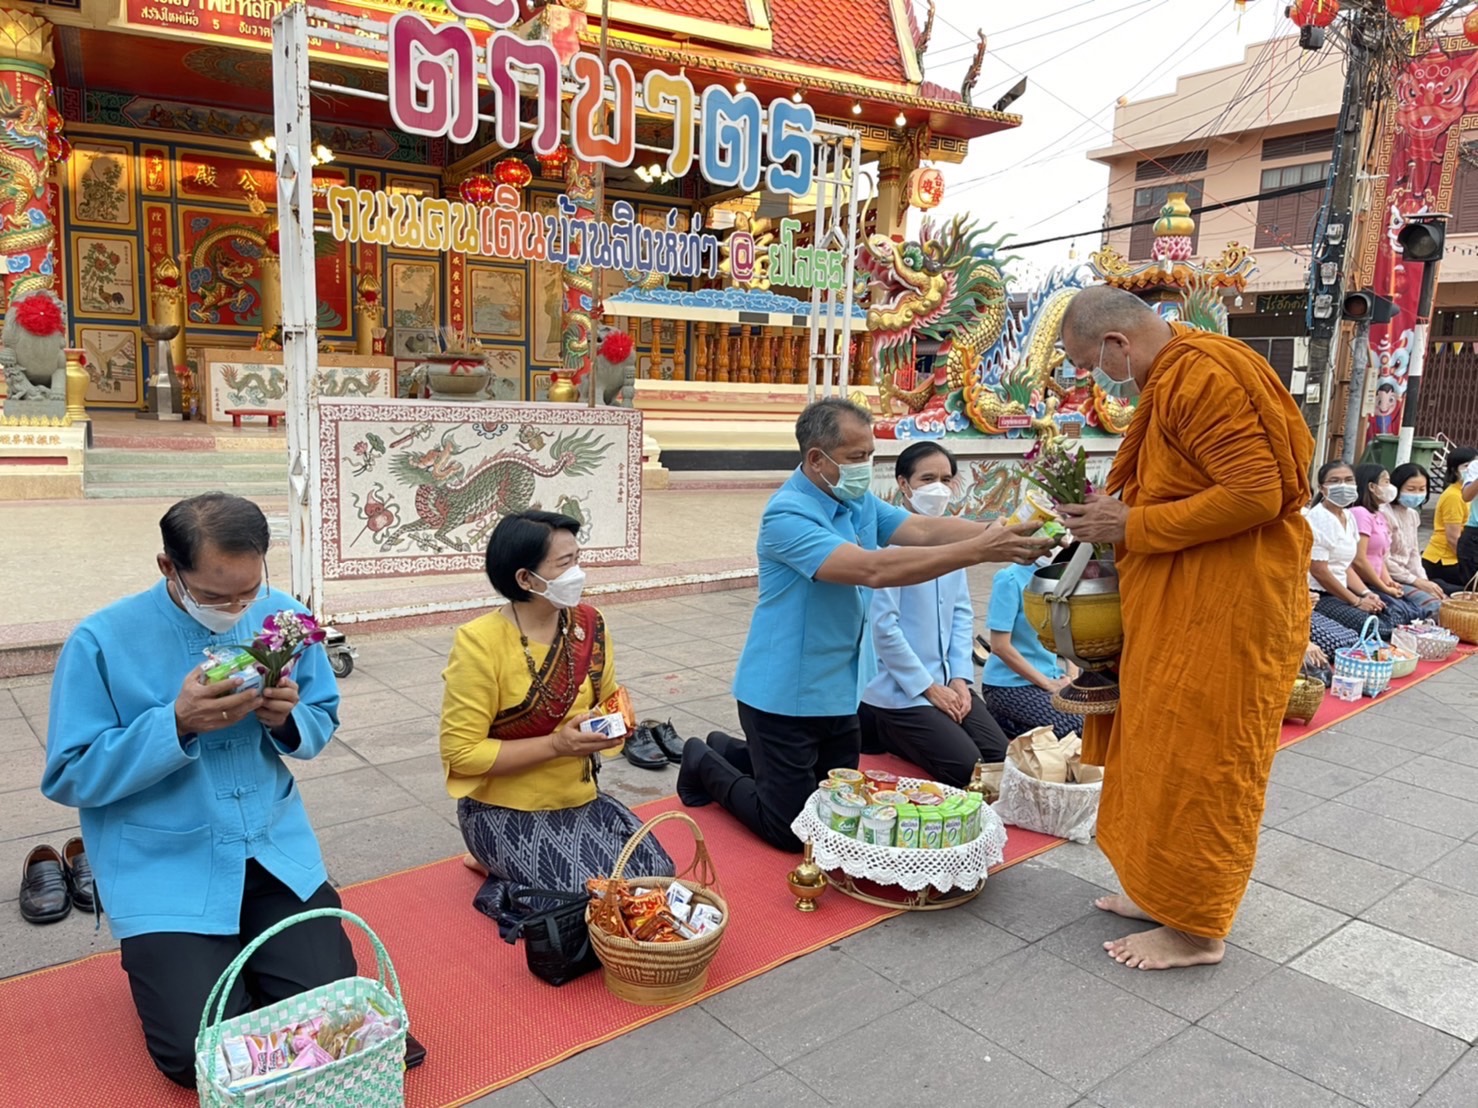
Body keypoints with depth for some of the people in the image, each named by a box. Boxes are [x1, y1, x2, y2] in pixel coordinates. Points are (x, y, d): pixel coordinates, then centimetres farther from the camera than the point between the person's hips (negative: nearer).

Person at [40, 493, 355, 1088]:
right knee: (202, 1054, -11)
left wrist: (288, 720, -17)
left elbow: (322, 724, 8)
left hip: (277, 853, 3)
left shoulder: (283, 617, -2)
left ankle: (241, 950, 24)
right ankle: (167, 956, 21)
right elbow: (68, 777, -10)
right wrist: (176, 725, -24)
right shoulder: (102, 641, -13)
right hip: (164, 871, -2)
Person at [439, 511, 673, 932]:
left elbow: (607, 701, 13)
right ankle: (506, 888, 11)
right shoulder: (480, 643, -21)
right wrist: (556, 744, -26)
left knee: (656, 875, -2)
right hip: (505, 810, -6)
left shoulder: (587, 623, -4)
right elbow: (461, 753, -20)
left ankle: (512, 864, 17)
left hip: (579, 798, 7)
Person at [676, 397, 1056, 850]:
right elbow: (873, 569, -35)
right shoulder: (788, 515, -24)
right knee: (792, 829, 1)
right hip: (784, 697, -8)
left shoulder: (860, 501, 3)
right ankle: (705, 765, 24)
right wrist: (978, 550, -38)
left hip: (837, 693, 8)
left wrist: (1001, 534, -26)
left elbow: (924, 529, -10)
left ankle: (734, 752, 36)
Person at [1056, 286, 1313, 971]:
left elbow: (1256, 493, -24)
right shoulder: (1172, 380, 15)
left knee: (1198, 760, 0)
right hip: (1181, 603, 10)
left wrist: (1135, 525, -18)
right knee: (1164, 750, 15)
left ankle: (1195, 929, 15)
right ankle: (1163, 892, 29)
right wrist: (1112, 517, 7)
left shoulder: (1202, 375, -17)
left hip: (1226, 607, -10)